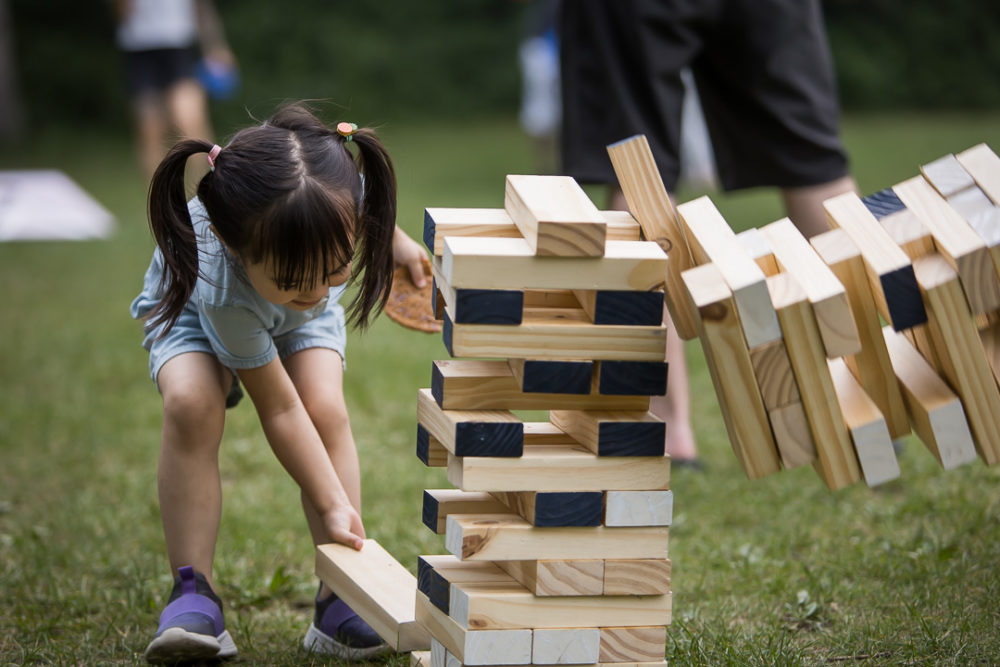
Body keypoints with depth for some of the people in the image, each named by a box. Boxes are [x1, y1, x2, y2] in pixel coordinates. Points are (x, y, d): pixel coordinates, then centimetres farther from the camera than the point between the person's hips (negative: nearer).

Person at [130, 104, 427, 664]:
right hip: (191, 306, -3)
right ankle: (194, 592, -22)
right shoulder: (222, 292, -46)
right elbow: (279, 410, -34)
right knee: (190, 404, -31)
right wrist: (332, 505, -32)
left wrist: (395, 239, 7)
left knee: (326, 407, -21)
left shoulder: (340, 192, -40)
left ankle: (341, 598, -15)